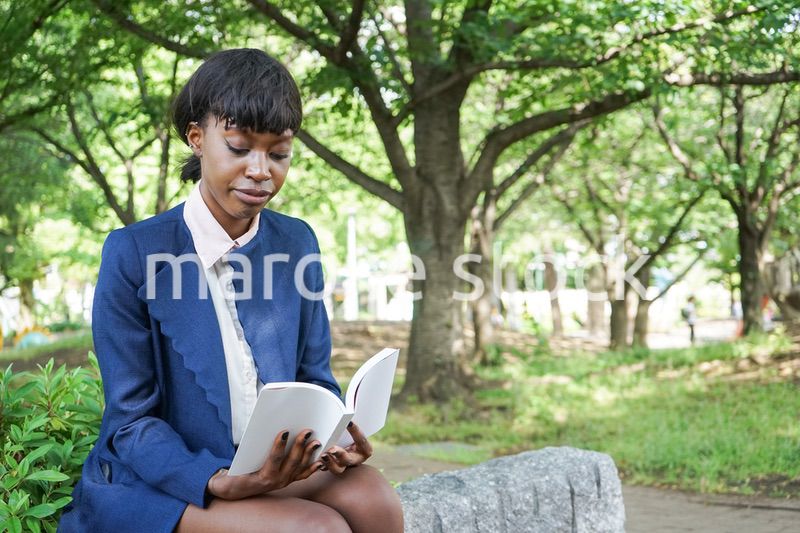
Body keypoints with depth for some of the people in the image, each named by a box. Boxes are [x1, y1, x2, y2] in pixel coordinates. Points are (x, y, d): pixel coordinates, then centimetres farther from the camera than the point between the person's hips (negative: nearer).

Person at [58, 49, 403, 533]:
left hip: (277, 468, 5)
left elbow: (314, 382, 10)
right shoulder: (134, 253, -11)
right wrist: (217, 482, -27)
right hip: (153, 483, -5)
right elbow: (131, 422, -10)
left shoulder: (297, 243, 4)